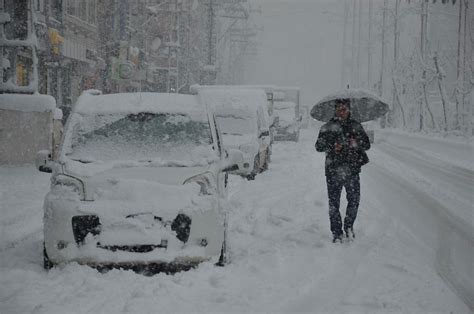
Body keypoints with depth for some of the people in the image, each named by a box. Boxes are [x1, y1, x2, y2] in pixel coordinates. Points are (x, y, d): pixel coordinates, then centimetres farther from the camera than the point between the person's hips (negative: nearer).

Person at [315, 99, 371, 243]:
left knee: (354, 200, 2)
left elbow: (367, 144, 11)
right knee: (334, 203, -1)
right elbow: (319, 146, 2)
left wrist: (357, 143, -12)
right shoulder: (327, 127, 6)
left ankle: (349, 226, 26)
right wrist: (332, 147, -17)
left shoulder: (356, 126, 11)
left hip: (352, 169, 2)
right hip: (333, 170, -1)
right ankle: (336, 233, 9)